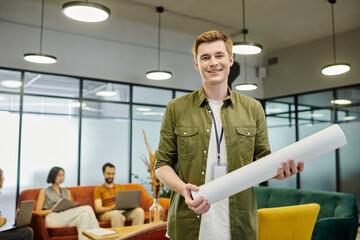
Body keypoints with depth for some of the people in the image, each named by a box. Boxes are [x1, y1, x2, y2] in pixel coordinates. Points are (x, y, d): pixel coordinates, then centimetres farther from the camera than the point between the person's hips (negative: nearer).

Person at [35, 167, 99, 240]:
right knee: (88, 208, -28)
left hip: (66, 219, 5)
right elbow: (38, 212, 5)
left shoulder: (67, 192, 26)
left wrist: (71, 207, -4)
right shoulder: (44, 192, 13)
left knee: (84, 216, -35)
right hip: (52, 219, -4)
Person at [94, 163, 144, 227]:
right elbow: (98, 209, -3)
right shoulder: (98, 190, 9)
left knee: (139, 211, -26)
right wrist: (111, 208, -23)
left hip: (123, 211, 4)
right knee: (116, 214, -40)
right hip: (106, 213, -4)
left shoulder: (120, 187, 24)